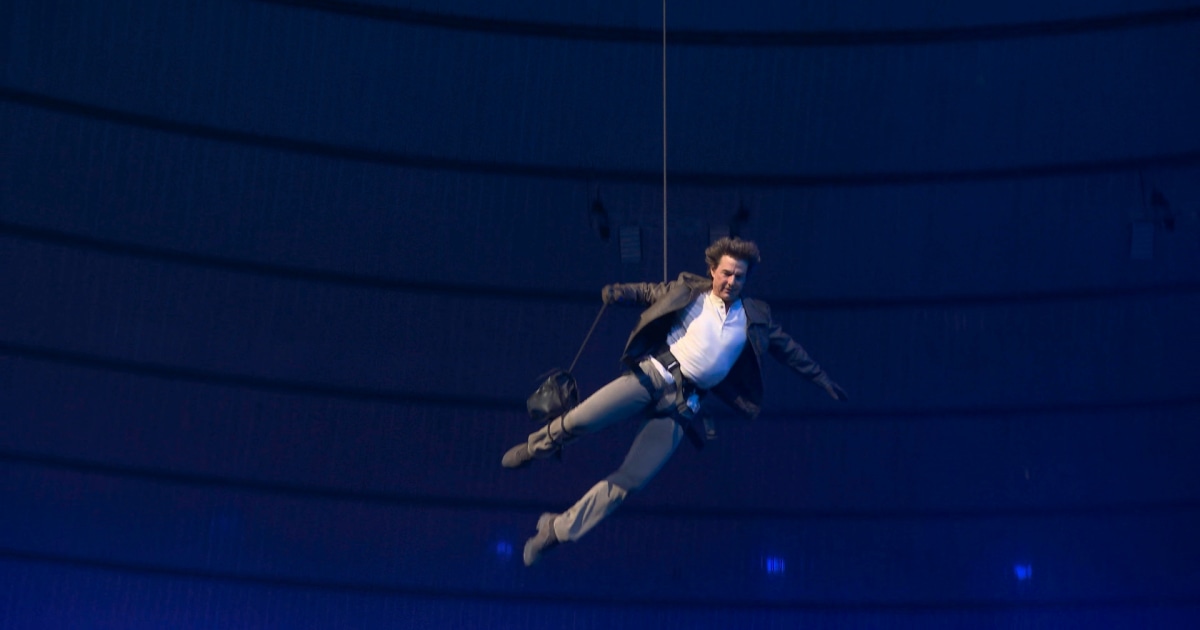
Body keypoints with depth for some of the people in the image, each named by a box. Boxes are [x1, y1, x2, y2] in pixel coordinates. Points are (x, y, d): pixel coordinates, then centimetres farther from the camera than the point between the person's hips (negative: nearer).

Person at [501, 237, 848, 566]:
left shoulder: (754, 318, 12)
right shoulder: (689, 291, 6)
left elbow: (787, 347, 22)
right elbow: (649, 292, 8)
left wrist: (820, 377, 23)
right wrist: (619, 292, -13)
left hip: (683, 403, 2)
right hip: (653, 373, -2)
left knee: (629, 481, -7)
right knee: (579, 421, -19)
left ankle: (559, 529, 3)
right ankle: (535, 449, 15)